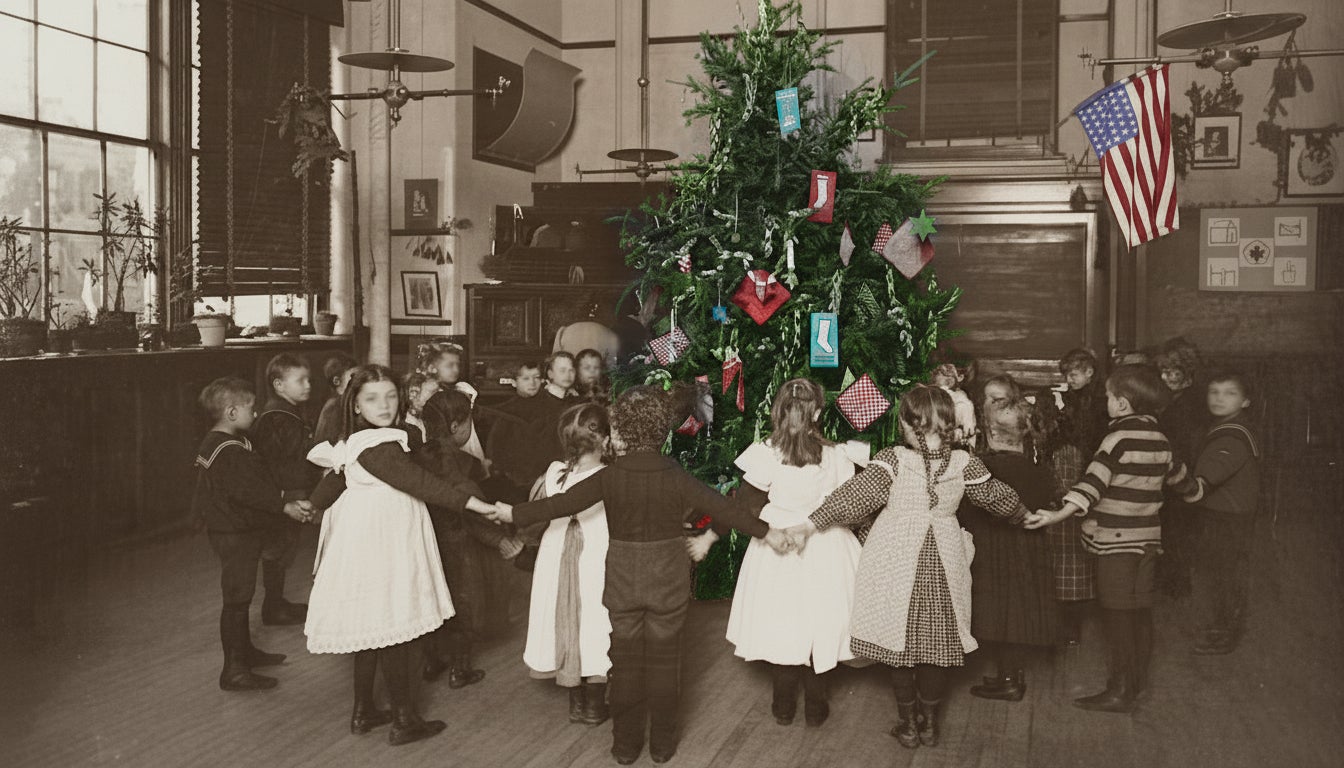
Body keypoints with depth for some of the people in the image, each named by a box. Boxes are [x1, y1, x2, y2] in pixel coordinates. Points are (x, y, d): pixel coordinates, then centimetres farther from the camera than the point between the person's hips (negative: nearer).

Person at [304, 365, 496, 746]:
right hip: (382, 547, -10)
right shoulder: (379, 447, -20)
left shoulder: (355, 444, 11)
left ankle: (363, 712, 27)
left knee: (373, 629, 17)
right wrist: (473, 503, -35)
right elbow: (418, 482, -30)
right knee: (393, 630, -2)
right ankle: (404, 721, 7)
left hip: (371, 542, 10)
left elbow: (324, 494, 19)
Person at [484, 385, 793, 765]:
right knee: (664, 662, 12)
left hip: (623, 582, 0)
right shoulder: (676, 477, -13)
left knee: (626, 663, 12)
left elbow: (562, 503, -5)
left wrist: (514, 513, 8)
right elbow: (723, 508, -10)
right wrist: (766, 532, 0)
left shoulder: (609, 477, -12)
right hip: (668, 581, 0)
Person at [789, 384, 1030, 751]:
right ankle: (929, 721, 25)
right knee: (935, 638, 15)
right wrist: (1025, 516, 27)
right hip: (942, 559, 2)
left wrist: (811, 524, -18)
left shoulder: (893, 458, -16)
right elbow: (997, 497, 8)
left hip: (897, 561, -2)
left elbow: (855, 493, -20)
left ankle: (908, 723, 20)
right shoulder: (964, 463, -7)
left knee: (899, 637, 11)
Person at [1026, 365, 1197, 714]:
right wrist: (1193, 487, 49)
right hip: (1148, 535, 8)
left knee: (1117, 614, -4)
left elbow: (1095, 479, -29)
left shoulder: (1120, 436, -15)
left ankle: (1120, 690, -2)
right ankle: (1138, 677, 25)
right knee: (1140, 608, 15)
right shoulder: (1159, 438, 9)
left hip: (1116, 538, -8)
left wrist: (1061, 513, -38)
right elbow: (1177, 475, 26)